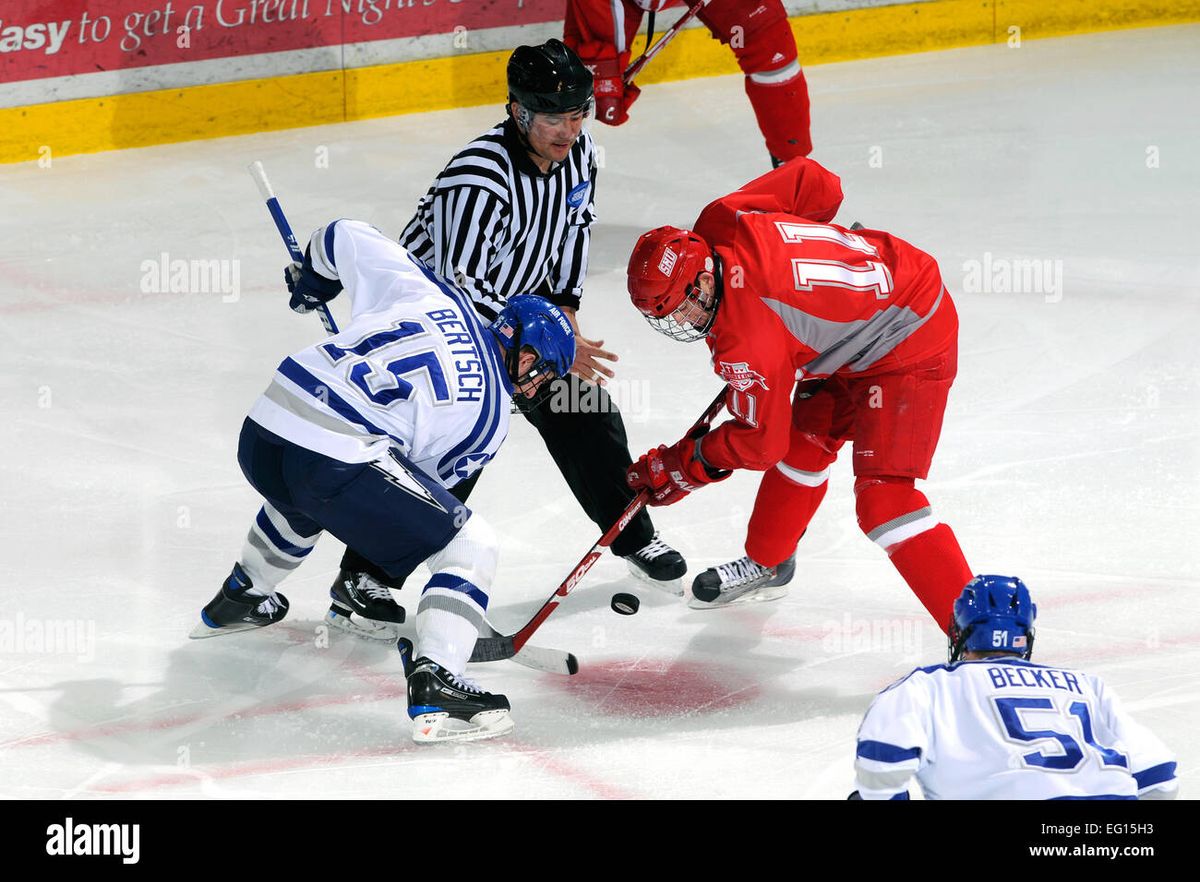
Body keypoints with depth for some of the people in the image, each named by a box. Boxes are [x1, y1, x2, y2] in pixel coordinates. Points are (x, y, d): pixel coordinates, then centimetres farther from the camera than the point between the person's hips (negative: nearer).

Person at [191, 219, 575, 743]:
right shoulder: (492, 419, 7)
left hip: (263, 428, 7)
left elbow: (345, 239, 22)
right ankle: (434, 685, -10)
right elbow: (432, 478, 16)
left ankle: (239, 600, 63)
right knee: (472, 548, 3)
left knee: (303, 498, 43)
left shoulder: (425, 293, 15)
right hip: (338, 461, -7)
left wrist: (312, 280, 42)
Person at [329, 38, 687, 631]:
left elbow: (574, 223, 9)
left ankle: (634, 538, 30)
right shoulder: (480, 180, -36)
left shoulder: (576, 152, -12)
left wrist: (565, 308, 4)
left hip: (519, 293, 7)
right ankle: (361, 580, -9)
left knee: (585, 412, 8)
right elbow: (462, 289, -35)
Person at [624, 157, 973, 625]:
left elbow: (761, 441, -17)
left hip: (909, 346, -11)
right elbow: (815, 181, 3)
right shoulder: (721, 221, -11)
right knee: (805, 439, 21)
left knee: (883, 495, -16)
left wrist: (681, 467, -4)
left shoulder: (746, 342, -30)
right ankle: (768, 565, 43)